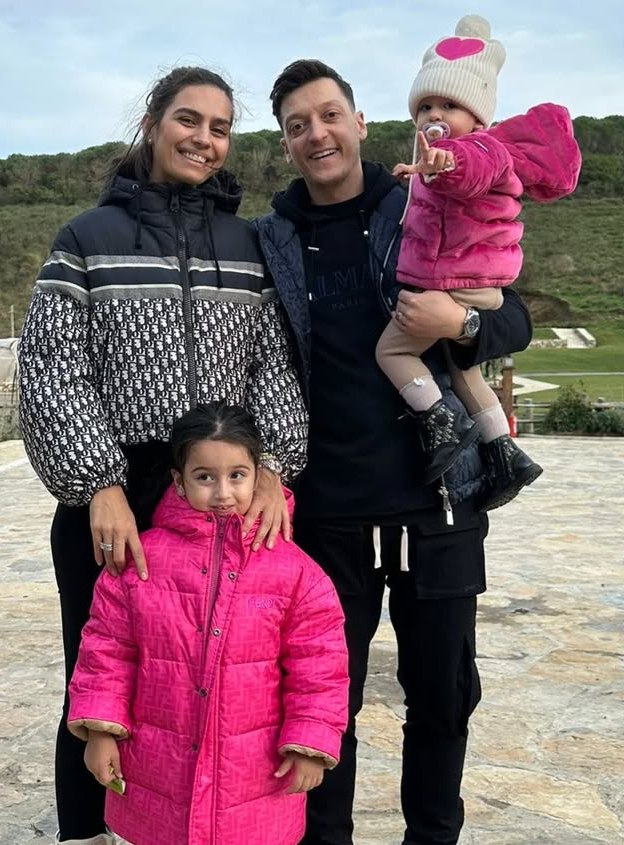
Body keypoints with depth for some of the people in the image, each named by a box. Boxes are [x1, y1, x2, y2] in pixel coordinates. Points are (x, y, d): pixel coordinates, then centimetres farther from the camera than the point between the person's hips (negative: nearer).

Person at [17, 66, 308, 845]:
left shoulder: (248, 245, 11)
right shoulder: (88, 238, 3)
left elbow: (275, 364, 5)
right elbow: (50, 371, -4)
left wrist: (273, 467, -10)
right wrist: (100, 488, -13)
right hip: (110, 503, -2)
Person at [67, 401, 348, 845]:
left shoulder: (293, 568, -9)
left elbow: (318, 665, -5)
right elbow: (108, 649, 0)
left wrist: (310, 745, -7)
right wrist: (101, 731, -3)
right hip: (159, 767, 1)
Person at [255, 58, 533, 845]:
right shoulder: (270, 241, 3)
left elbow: (516, 321, 2)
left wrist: (461, 323, -19)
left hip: (436, 502, 0)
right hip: (327, 513, 1)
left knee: (443, 693, 12)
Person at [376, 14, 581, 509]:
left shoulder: (480, 149, -18)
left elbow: (473, 168, -49)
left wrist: (444, 164, -68)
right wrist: (422, 176, 40)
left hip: (457, 287, -11)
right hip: (479, 287, 11)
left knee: (392, 348, -5)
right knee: (462, 369, 21)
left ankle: (443, 427, -9)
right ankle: (506, 455, 24)